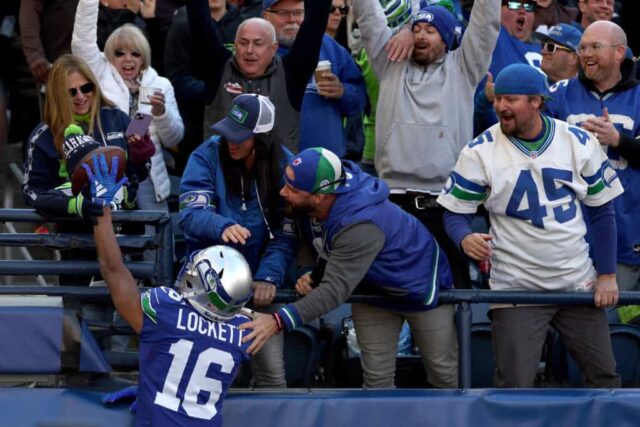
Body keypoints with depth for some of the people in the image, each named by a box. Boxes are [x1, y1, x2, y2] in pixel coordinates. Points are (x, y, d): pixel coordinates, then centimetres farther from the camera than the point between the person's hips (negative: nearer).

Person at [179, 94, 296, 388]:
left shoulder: (283, 165, -5)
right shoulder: (208, 155, -6)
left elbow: (286, 233, -6)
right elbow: (192, 212, -15)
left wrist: (269, 277, -21)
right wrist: (222, 228, -37)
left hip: (258, 281, 0)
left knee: (271, 372, -5)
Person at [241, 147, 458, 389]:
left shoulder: (360, 226, -45)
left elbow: (335, 290, -47)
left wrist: (278, 321, -52)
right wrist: (309, 272, -21)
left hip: (421, 288, -7)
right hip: (372, 288, 7)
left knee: (445, 374, 9)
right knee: (376, 377, 9)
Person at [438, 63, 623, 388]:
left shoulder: (579, 142, -1)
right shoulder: (480, 152, -8)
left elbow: (602, 212, 6)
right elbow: (456, 213, -3)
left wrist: (607, 275, 2)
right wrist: (465, 238, -27)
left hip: (579, 284, 3)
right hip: (516, 288, -2)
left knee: (604, 376, 8)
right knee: (514, 385, -5)